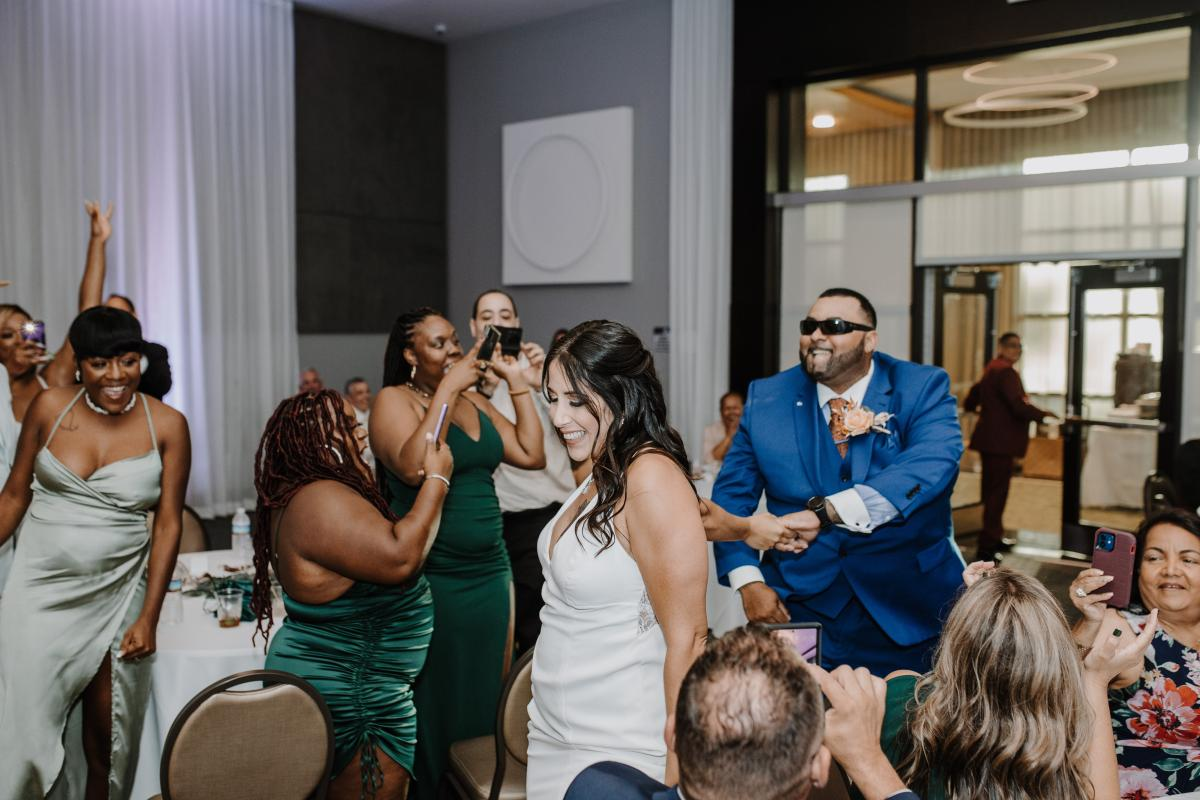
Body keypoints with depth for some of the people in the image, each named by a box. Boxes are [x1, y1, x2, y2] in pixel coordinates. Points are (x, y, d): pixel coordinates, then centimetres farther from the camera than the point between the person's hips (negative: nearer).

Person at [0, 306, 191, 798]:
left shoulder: (167, 426, -6)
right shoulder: (50, 408, -2)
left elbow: (168, 524, -5)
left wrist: (148, 618, -7)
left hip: (117, 594, 0)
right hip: (41, 588, 1)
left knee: (107, 740, 8)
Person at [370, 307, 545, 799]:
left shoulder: (474, 401, 11)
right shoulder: (394, 400, -6)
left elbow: (531, 456, 5)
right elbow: (413, 467, -24)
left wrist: (516, 382, 2)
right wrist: (446, 389, -21)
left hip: (490, 572, 6)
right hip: (432, 579, -6)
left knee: (486, 698, 14)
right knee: (434, 707, 5)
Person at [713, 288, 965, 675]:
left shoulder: (923, 388, -5)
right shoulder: (766, 397, 2)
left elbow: (933, 463, -24)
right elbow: (732, 494, 3)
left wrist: (825, 511, -36)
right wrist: (749, 582, -12)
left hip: (908, 610, -1)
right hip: (800, 605, 1)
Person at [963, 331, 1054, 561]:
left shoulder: (991, 369, 17)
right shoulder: (1006, 371, -15)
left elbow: (970, 402, 24)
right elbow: (1018, 406, -25)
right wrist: (1044, 415, -13)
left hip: (990, 439, 11)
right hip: (1000, 441, -11)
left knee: (991, 491, 19)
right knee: (997, 493, -7)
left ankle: (993, 538, 32)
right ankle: (986, 548, -5)